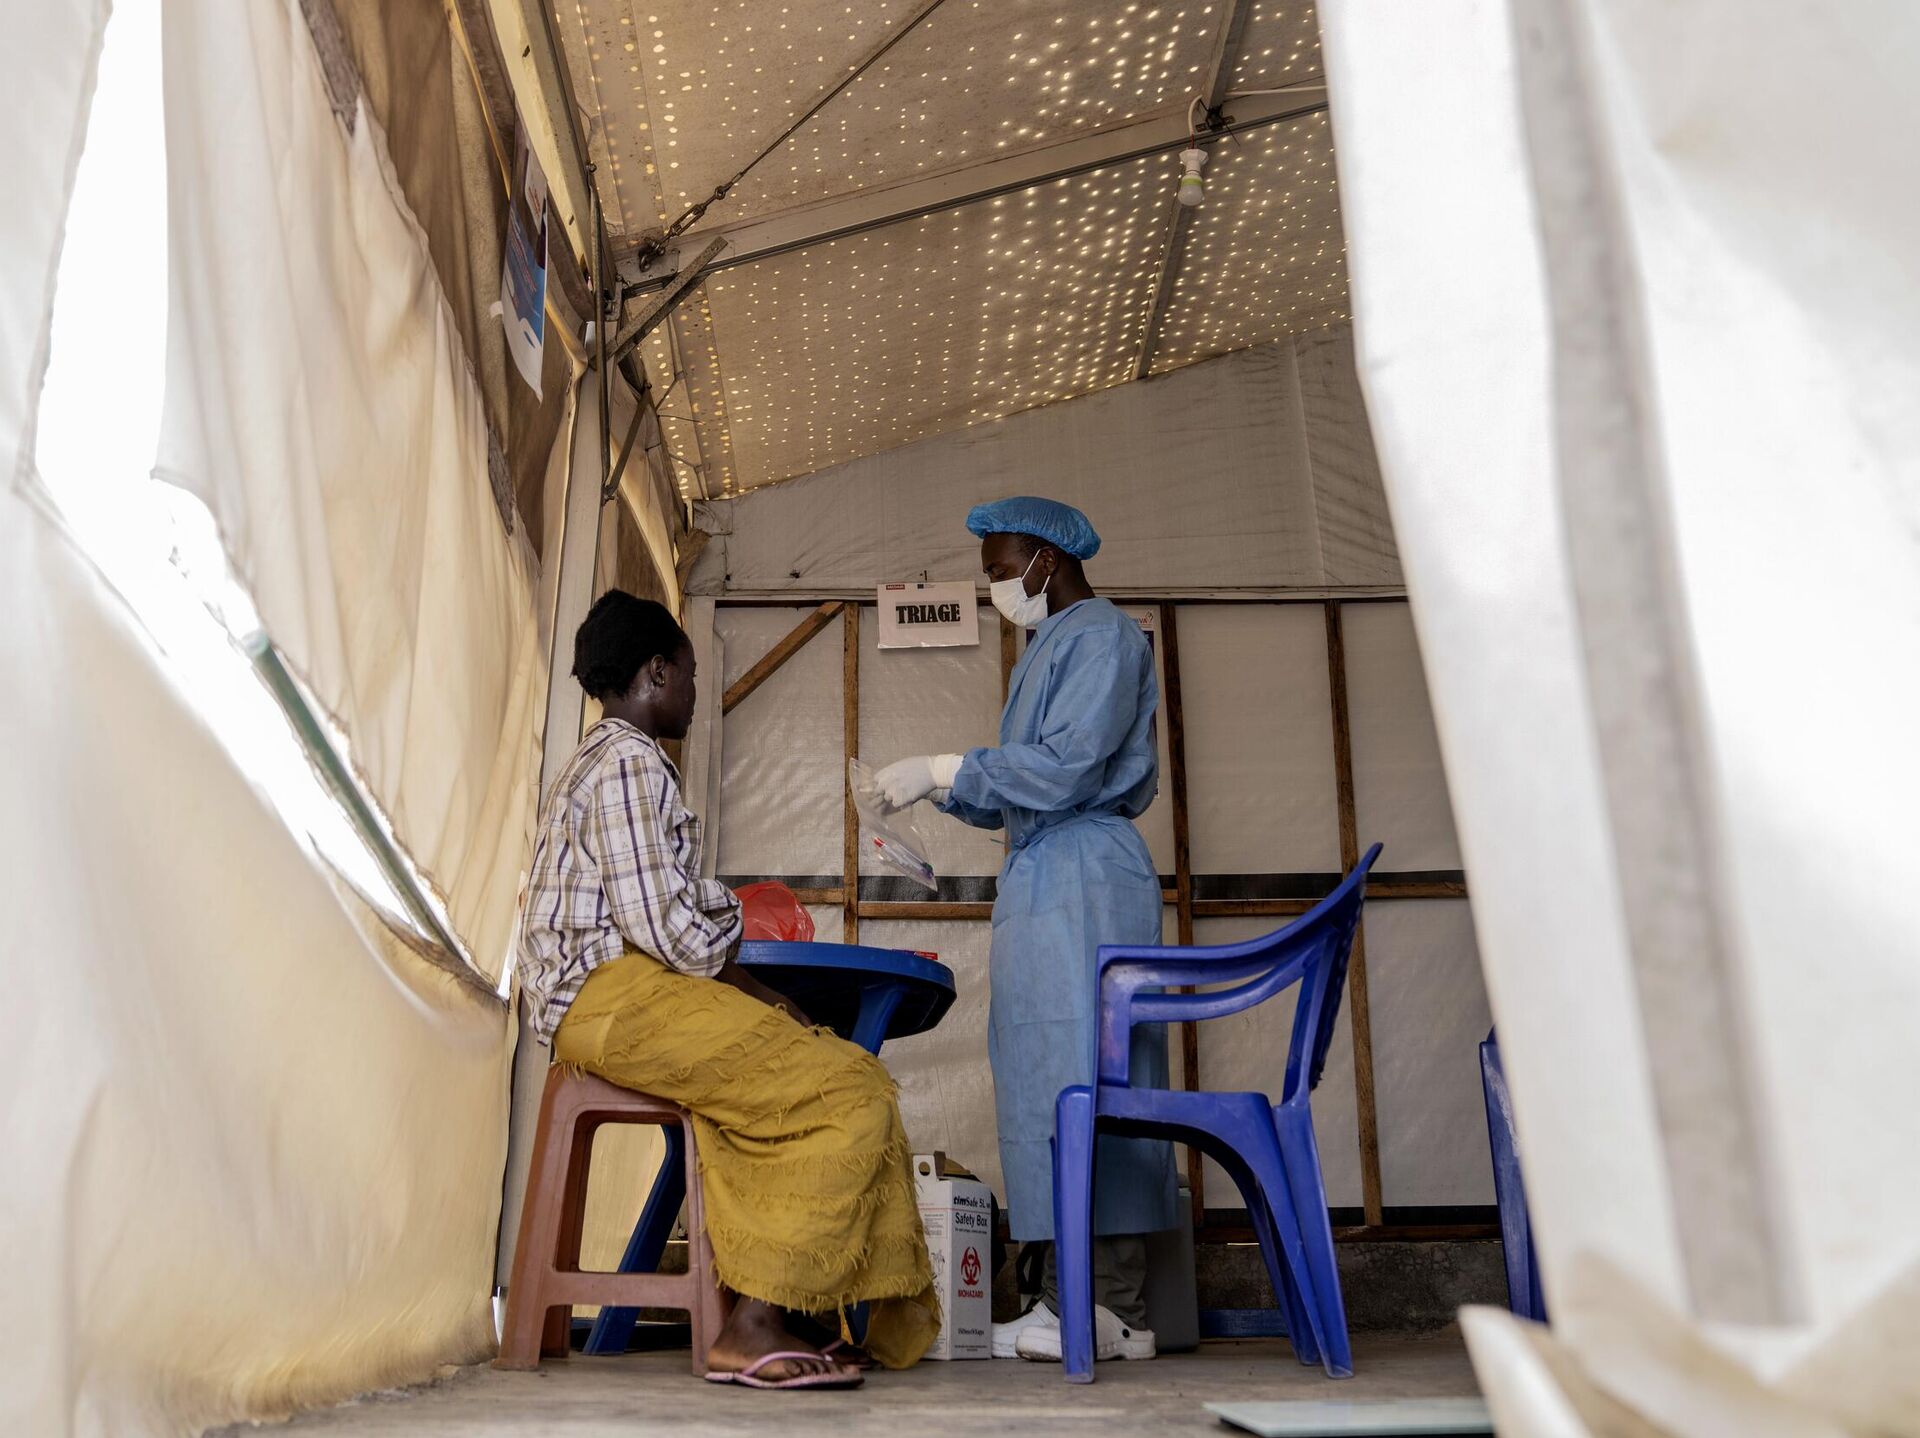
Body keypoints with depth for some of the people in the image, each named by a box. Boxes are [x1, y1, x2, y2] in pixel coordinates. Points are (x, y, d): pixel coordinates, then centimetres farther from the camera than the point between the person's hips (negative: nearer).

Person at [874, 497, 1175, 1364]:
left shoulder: (1102, 636, -4)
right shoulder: (1046, 650, 25)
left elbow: (1064, 769, -16)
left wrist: (944, 770, -12)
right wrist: (938, 791, 14)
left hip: (1083, 873, -10)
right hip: (1039, 875, 10)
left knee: (1081, 1070, -12)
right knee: (1047, 1074, 5)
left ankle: (1110, 1310, -9)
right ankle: (1075, 1300, 6)